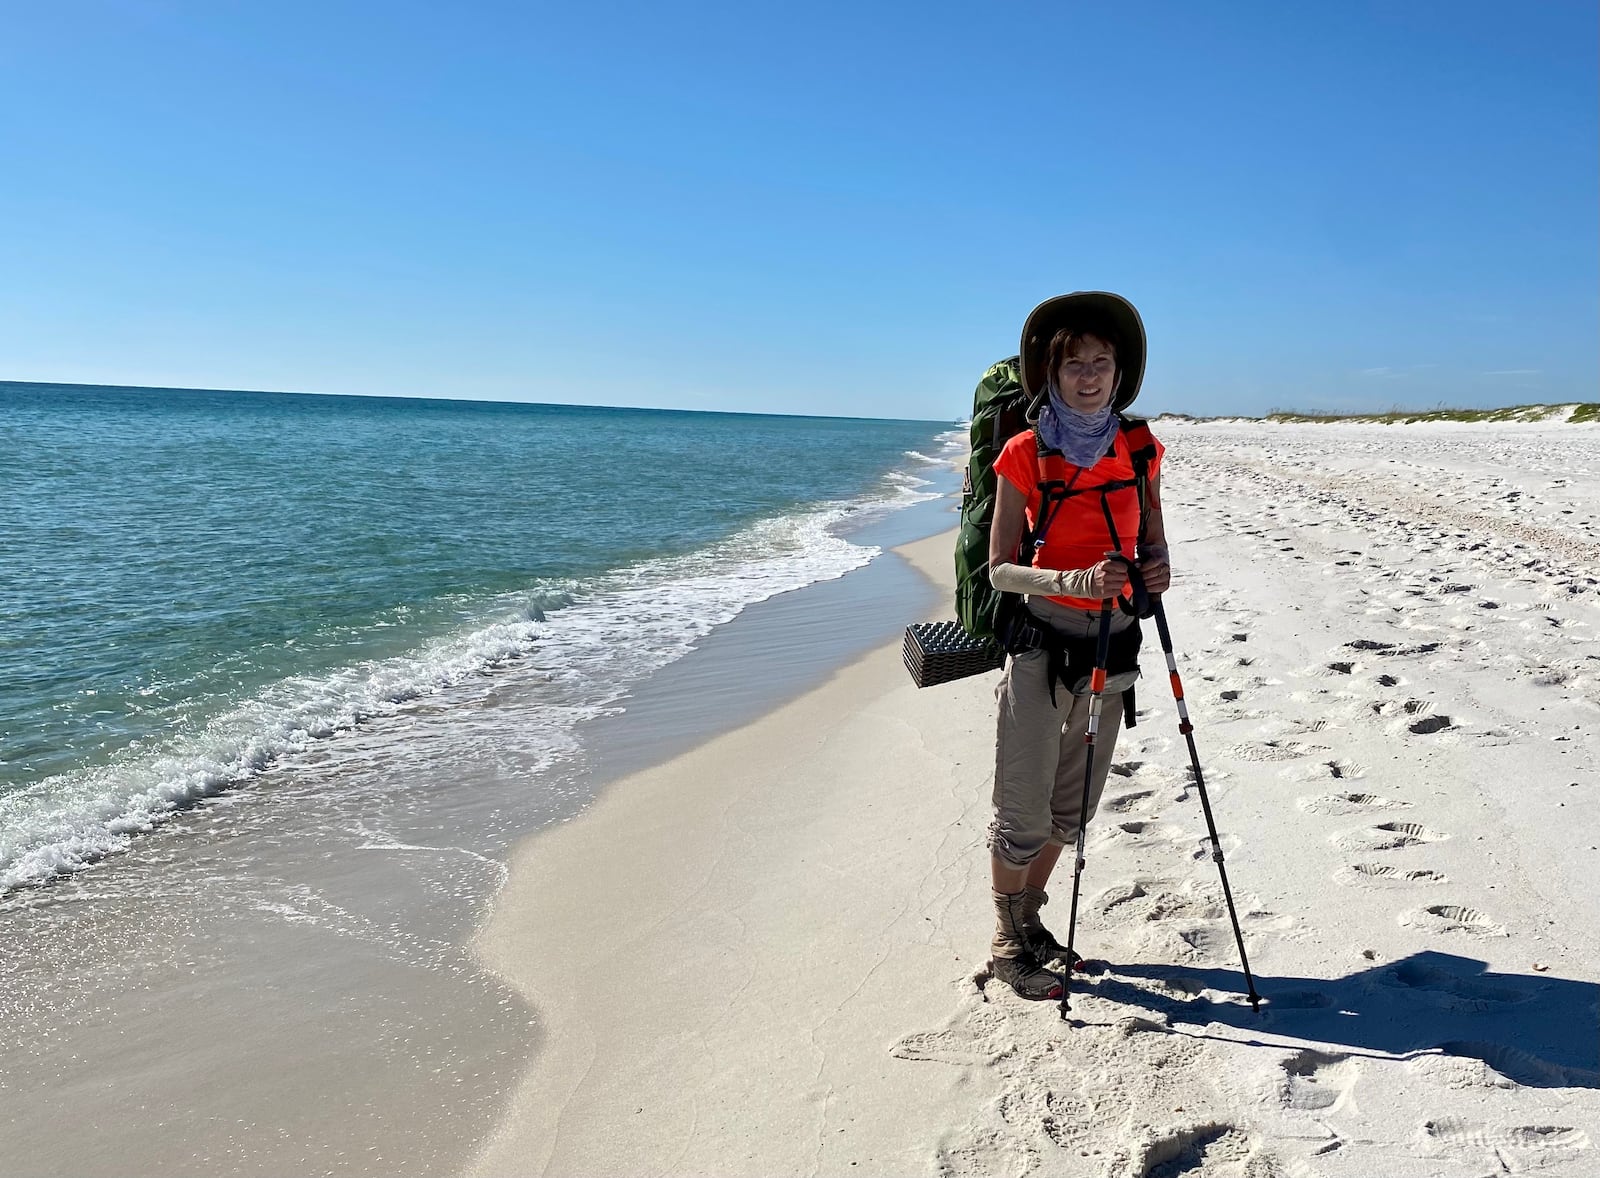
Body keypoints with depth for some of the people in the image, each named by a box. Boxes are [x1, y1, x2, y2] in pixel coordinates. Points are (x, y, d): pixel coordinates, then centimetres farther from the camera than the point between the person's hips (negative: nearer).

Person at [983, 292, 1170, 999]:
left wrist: (1155, 570, -10)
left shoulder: (1139, 449, 4)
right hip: (1041, 641, -5)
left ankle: (1029, 919, 34)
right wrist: (1077, 581, -26)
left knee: (1072, 804, 16)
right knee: (1024, 809, 2)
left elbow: (1153, 546, 13)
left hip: (1112, 646, 5)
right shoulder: (1025, 453, -8)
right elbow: (1000, 570, -10)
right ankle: (1008, 941, 21)